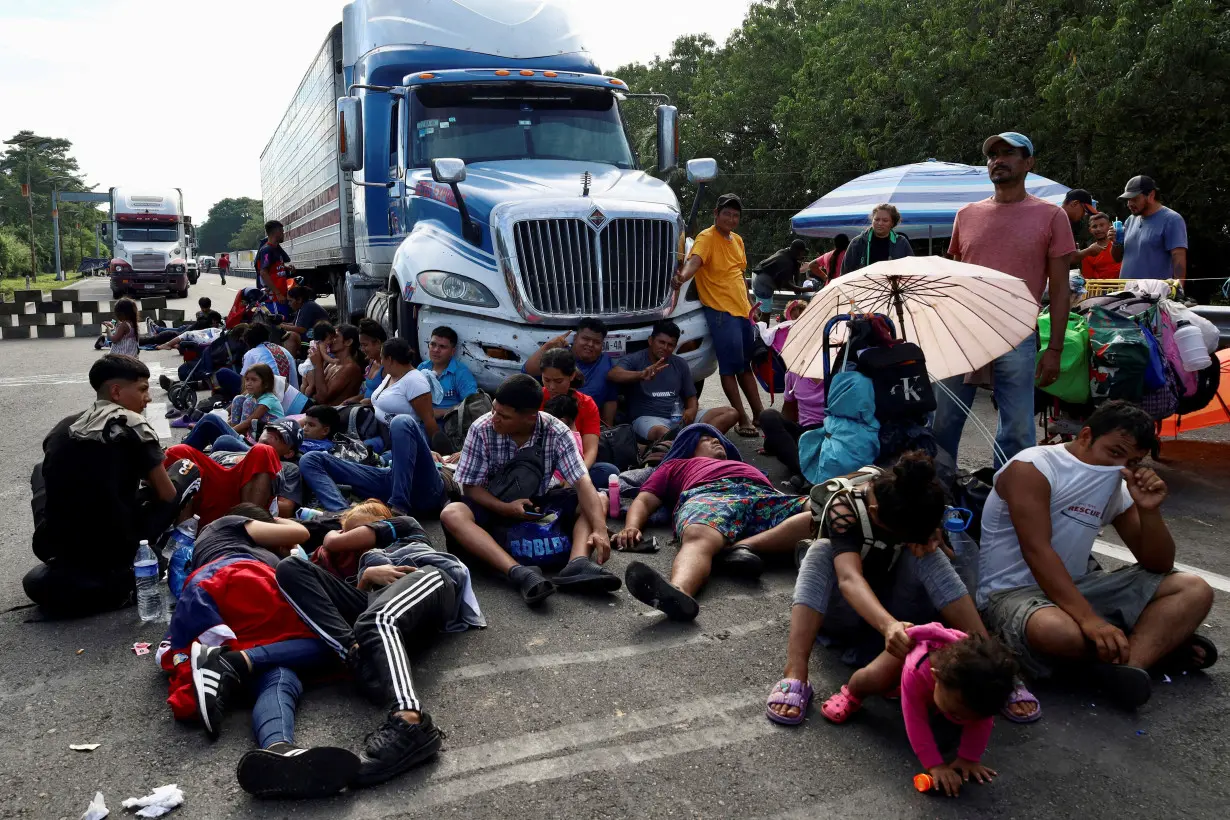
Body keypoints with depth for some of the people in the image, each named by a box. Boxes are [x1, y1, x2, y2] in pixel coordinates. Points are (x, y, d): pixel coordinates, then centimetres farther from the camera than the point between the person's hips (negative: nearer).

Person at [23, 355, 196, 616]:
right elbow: (167, 495, -2)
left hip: (52, 547, 5)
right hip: (115, 549, -5)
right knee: (188, 470, 10)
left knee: (41, 470, 32)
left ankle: (63, 569, 21)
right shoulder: (133, 427, -7)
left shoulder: (61, 427, 9)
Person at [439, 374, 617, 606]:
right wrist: (505, 508, -31)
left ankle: (578, 564, -44)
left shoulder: (557, 432, -18)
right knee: (452, 515, -33)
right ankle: (520, 573, -50)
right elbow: (471, 487, -13)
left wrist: (600, 530, -41)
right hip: (493, 507, -1)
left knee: (598, 502, -19)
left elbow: (582, 483, -25)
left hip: (537, 506, 1)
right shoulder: (481, 429, -19)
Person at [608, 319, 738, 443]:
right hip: (648, 419, -6)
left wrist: (692, 410, -8)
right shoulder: (634, 360, 0)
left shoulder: (680, 364, 16)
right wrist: (641, 375, -40)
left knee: (730, 413, -13)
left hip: (680, 418, 6)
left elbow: (691, 397, 19)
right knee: (662, 432, -43)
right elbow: (612, 374, -20)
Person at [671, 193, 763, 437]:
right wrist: (683, 277, -50)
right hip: (720, 311, -8)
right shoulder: (706, 238, -10)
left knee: (746, 365, 16)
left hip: (742, 310, 8)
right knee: (730, 367, -6)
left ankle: (758, 415, 25)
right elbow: (694, 261, -30)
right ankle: (742, 420, 2)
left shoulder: (737, 240, 15)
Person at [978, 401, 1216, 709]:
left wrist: (1149, 510, -11)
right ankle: (1154, 647, -11)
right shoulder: (1033, 468, -15)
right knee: (1056, 631, -42)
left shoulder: (1118, 487, 7)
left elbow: (1159, 566, 8)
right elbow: (1037, 552, -26)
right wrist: (1090, 620, -35)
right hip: (1013, 592, -8)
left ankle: (1125, 662, -27)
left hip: (1076, 587, 8)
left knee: (1194, 590, -4)